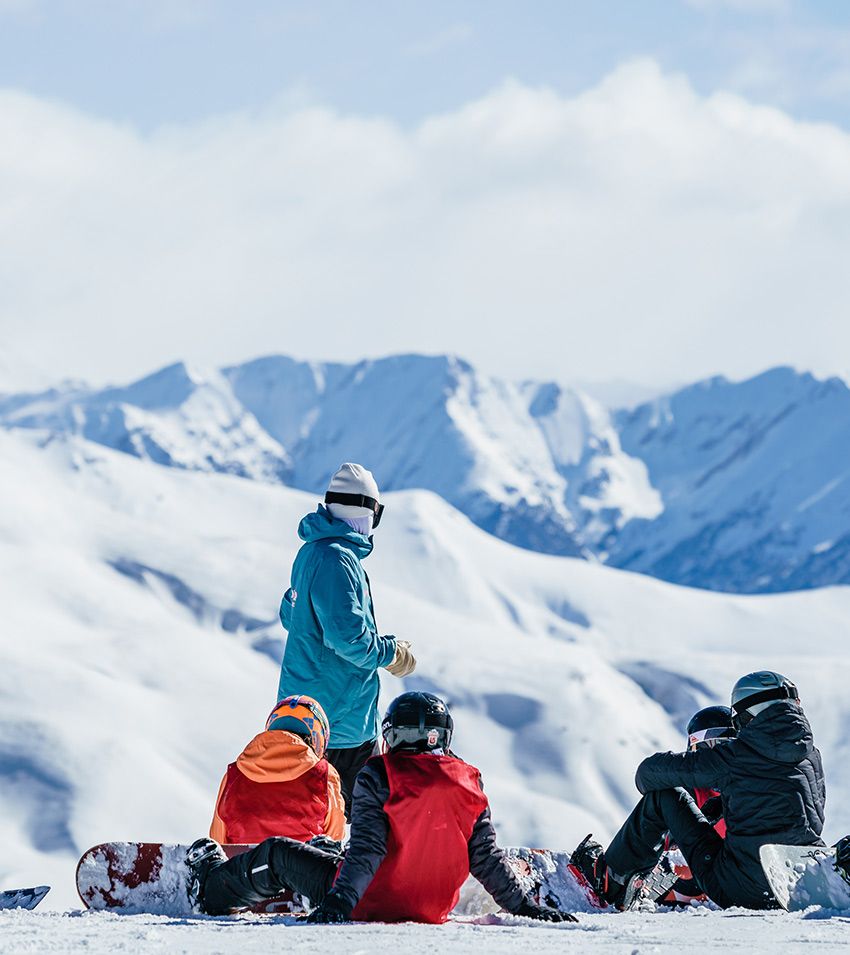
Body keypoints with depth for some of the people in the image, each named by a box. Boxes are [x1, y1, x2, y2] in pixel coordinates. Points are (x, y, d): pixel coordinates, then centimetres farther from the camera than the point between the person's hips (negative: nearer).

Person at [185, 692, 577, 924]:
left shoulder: (378, 777, -17)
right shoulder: (468, 783, -6)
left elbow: (366, 851, -24)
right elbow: (485, 857, -4)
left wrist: (339, 902, -25)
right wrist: (524, 905, 4)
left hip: (366, 902, -4)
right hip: (433, 909, 5)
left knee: (277, 854, 18)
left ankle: (211, 884, 38)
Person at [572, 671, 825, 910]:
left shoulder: (736, 755, -9)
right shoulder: (812, 756, 6)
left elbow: (650, 773, -1)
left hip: (741, 892, -5)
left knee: (663, 796, 11)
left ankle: (609, 880, 26)